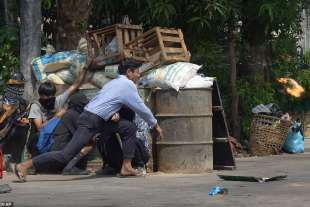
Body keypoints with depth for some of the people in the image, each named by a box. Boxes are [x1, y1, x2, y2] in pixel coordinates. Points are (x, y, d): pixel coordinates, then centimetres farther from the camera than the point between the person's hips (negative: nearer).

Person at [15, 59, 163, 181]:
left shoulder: (115, 82, 21)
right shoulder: (128, 85, -5)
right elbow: (141, 108, 0)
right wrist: (155, 125, 12)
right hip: (90, 122, -10)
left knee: (129, 128, 11)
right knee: (66, 155, -14)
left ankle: (126, 167, 8)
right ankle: (24, 166, -13)